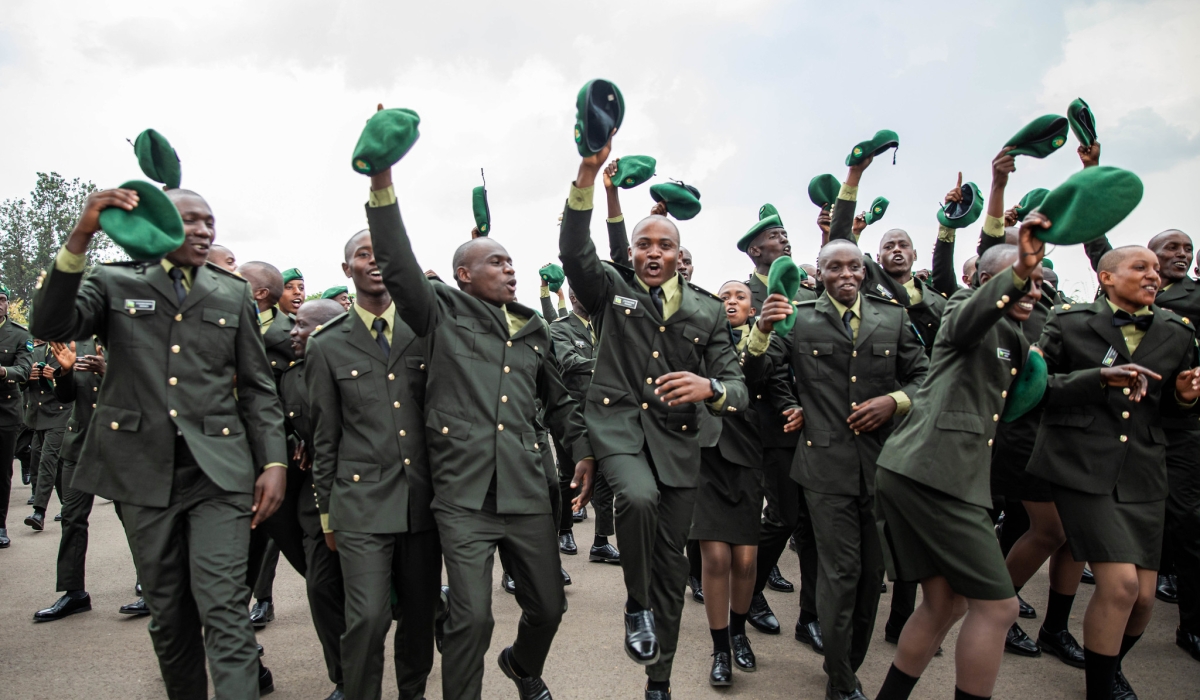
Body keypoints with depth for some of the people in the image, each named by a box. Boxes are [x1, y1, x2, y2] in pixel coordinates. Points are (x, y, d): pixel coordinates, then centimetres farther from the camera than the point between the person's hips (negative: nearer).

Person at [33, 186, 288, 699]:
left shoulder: (232, 293, 11)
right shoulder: (115, 283, 9)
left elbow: (257, 387, 9)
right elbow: (51, 325, -10)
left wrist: (274, 462, 0)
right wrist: (79, 238, -21)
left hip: (217, 470, -1)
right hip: (143, 470, 1)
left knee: (224, 609, -9)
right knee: (168, 615, 13)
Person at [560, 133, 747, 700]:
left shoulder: (706, 310, 7)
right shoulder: (611, 291, 5)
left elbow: (737, 387, 2)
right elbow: (573, 249, -14)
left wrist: (709, 388, -23)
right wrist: (588, 174, -27)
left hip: (677, 436, 3)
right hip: (618, 421, -2)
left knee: (671, 562, 8)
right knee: (639, 497, -34)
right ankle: (636, 605, -2)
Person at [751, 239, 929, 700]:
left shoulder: (894, 318, 8)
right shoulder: (798, 319, 1)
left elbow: (923, 377, 10)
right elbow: (762, 373, 7)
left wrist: (895, 401, -7)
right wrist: (763, 328, -11)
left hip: (882, 462, 4)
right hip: (828, 463, -3)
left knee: (873, 570, 13)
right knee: (841, 572, -2)